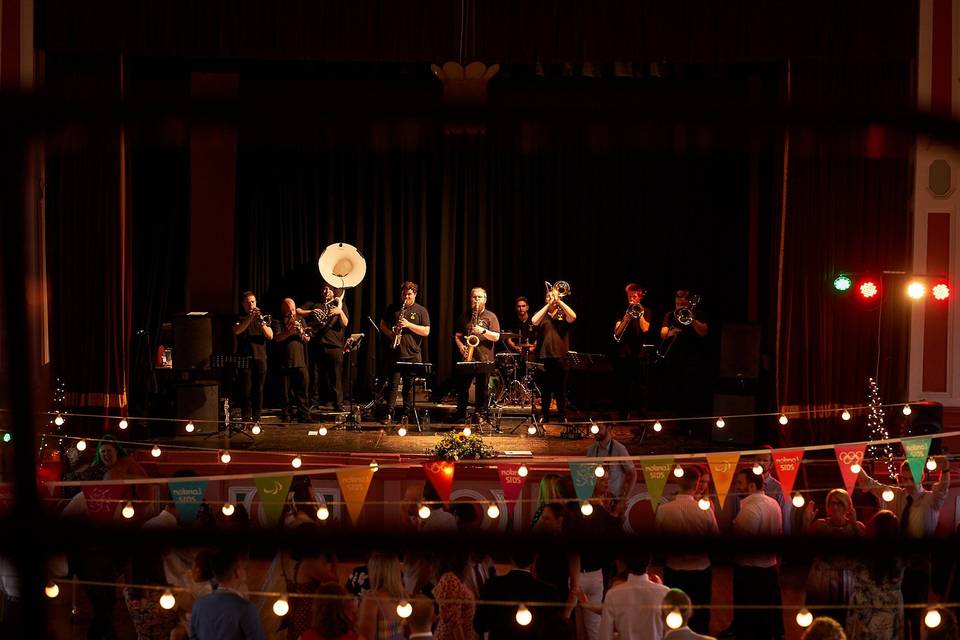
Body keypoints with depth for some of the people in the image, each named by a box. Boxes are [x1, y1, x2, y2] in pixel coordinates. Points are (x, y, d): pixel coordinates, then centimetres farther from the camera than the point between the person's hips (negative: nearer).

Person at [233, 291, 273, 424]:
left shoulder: (262, 318, 16)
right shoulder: (240, 318, 9)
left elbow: (270, 336, 3)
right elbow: (236, 331, -12)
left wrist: (261, 322, -12)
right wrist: (250, 319, -21)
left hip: (260, 358, 2)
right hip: (245, 357, -2)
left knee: (258, 390, 1)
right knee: (246, 389, -7)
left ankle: (257, 417, 5)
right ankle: (247, 417, -6)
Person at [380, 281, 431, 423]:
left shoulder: (421, 311, 5)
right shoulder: (393, 309, 11)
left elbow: (426, 331, -3)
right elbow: (382, 324, 16)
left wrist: (409, 325, -14)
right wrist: (390, 334, -4)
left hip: (413, 355, -1)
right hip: (395, 353, 1)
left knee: (409, 385, 4)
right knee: (393, 384, -3)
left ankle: (407, 414, 10)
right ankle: (389, 414, -2)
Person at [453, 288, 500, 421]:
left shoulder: (491, 316, 4)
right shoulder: (465, 316, 14)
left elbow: (496, 337, -4)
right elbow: (457, 335, 16)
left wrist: (483, 331, -20)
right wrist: (461, 346, -3)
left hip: (484, 359, -3)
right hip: (467, 359, 3)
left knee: (482, 389, 0)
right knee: (462, 388, 4)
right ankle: (460, 414, 13)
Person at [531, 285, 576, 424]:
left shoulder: (563, 313, 10)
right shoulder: (542, 314, 11)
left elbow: (573, 317, -12)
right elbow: (534, 321, -9)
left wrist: (559, 302, -10)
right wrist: (548, 305, -9)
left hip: (561, 356, -1)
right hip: (544, 356, 1)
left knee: (561, 390, 2)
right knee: (545, 390, 6)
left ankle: (562, 416, 9)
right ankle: (544, 416, 13)